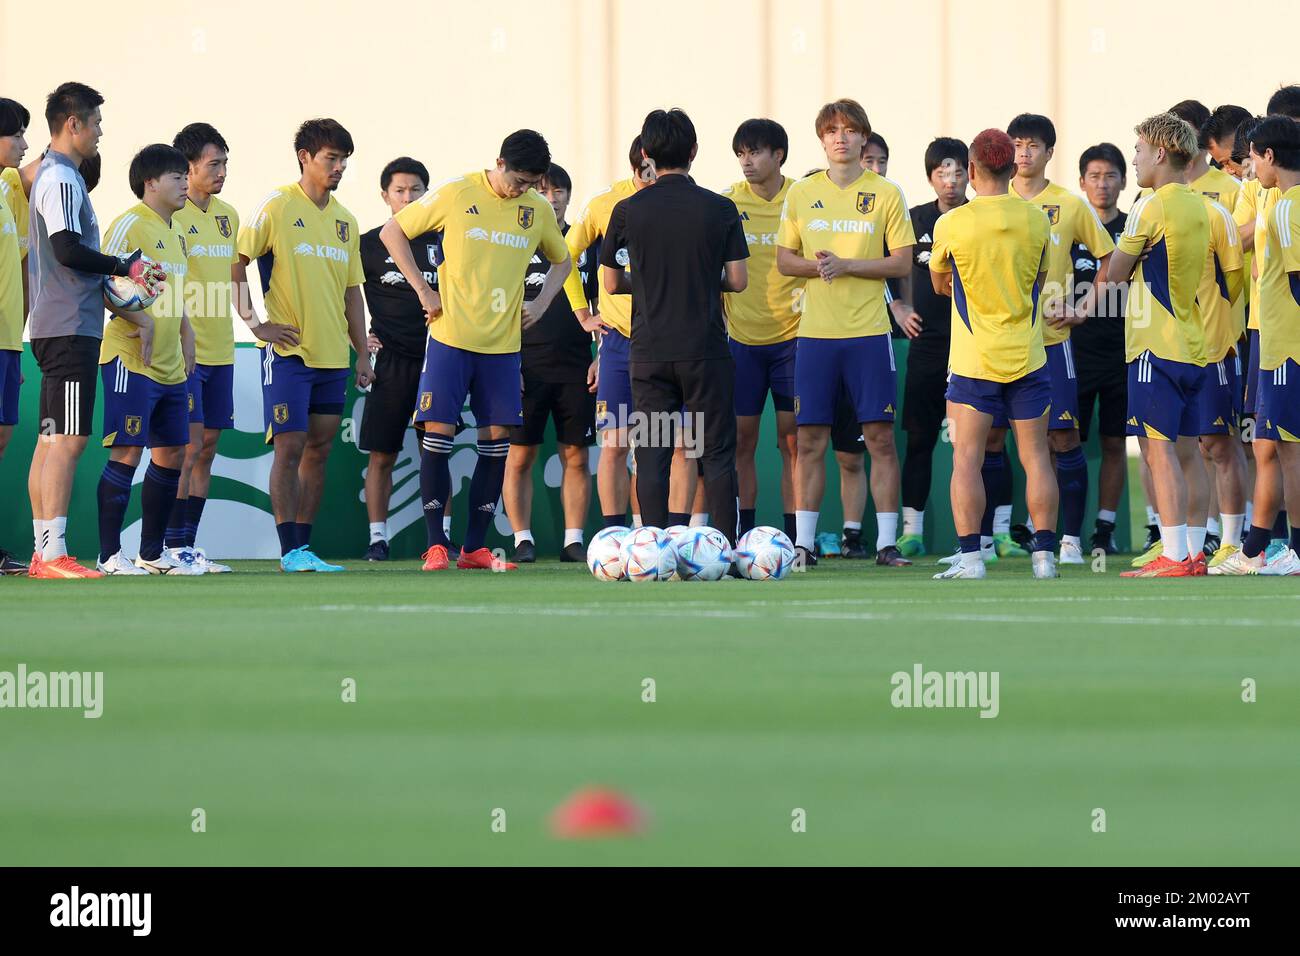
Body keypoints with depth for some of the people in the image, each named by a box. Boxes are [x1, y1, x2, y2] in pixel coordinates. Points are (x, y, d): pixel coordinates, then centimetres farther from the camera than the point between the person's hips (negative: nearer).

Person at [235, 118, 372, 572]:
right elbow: (234, 265, -7)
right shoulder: (276, 208, -5)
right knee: (290, 446, -8)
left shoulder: (344, 220, 14)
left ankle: (304, 545, 11)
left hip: (332, 354, 6)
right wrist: (256, 324, -12)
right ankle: (291, 550, -7)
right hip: (289, 351, -6)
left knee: (319, 449, 6)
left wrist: (363, 354, 14)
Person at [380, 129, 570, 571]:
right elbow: (392, 233, 2)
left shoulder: (539, 209, 5)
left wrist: (541, 303, 6)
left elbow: (561, 261, 23)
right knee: (438, 434, -6)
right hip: (451, 335, -4)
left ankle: (475, 547, 8)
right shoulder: (456, 194, -5)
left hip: (503, 343, 4)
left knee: (497, 440, 1)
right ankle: (436, 545, 0)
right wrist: (423, 290, -6)